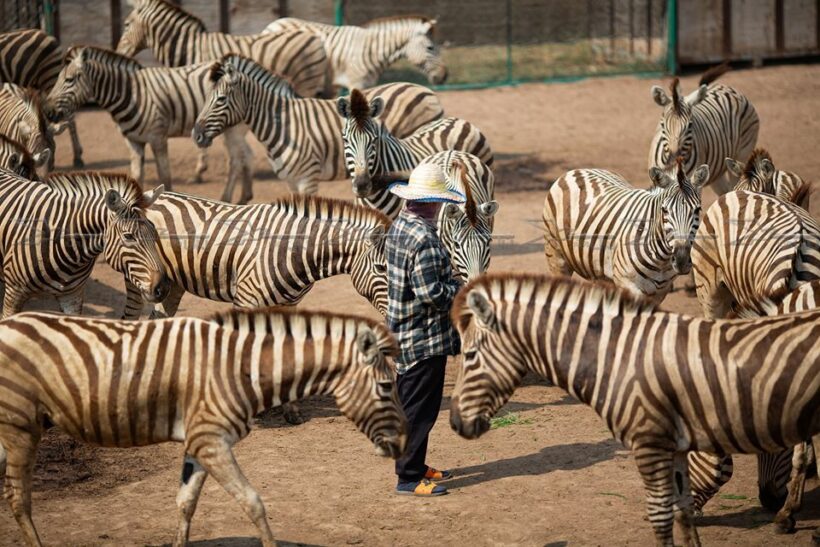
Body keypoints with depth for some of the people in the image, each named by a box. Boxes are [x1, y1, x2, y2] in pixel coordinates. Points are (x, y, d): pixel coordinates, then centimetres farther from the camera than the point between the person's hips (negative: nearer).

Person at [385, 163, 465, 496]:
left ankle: (414, 466, 31)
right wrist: (463, 290, -10)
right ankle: (409, 478, 5)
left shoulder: (398, 228, 7)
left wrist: (451, 285, 11)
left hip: (403, 338, 10)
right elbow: (431, 293, -26)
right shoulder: (425, 239, -24)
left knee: (411, 405, 19)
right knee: (420, 409, -1)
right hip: (425, 340, -10)